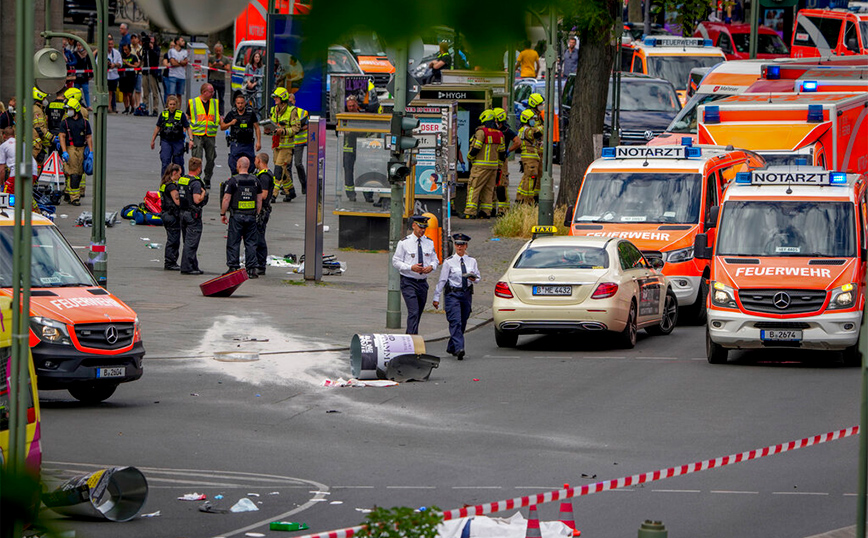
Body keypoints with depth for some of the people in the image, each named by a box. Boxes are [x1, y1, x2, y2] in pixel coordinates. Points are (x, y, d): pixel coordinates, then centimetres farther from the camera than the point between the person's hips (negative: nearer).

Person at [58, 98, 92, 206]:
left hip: (82, 149, 3)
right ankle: (74, 197, -10)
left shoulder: (85, 123, 10)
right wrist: (64, 152, -12)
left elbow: (89, 137, 10)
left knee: (80, 173, 5)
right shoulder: (66, 122, 5)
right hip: (70, 149, -3)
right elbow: (62, 137, 0)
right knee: (73, 174, -10)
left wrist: (91, 152, 2)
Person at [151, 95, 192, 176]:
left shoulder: (181, 115, -2)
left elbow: (188, 128, 0)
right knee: (165, 162, -8)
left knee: (178, 162, 6)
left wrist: (191, 140, -11)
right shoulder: (163, 114, 4)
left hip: (178, 141, -1)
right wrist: (152, 140, 18)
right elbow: (158, 128, 14)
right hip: (166, 141, 1)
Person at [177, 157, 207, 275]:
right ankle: (187, 268, -7)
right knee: (191, 243, -5)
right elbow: (197, 200, -24)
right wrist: (204, 193, -7)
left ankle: (194, 266, 20)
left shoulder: (181, 180, 9)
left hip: (183, 212, 9)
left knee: (188, 242, 14)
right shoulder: (196, 182, -17)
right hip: (193, 215, -9)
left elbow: (177, 197, 14)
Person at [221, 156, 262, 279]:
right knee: (251, 243, 7)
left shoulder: (233, 181, -8)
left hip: (236, 216, -4)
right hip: (251, 216, 4)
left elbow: (226, 199, -9)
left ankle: (233, 267, 2)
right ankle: (251, 269, 4)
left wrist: (222, 214, 2)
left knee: (233, 243, 3)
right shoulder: (255, 181, 5)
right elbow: (259, 200, 9)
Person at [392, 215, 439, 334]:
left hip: (423, 283, 5)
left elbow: (434, 259, 17)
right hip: (408, 283, -5)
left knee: (418, 314, 12)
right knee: (413, 312, -18)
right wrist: (411, 268, -19)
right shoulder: (404, 243, -5)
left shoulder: (429, 242, 9)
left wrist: (431, 266, -8)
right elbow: (396, 262, -4)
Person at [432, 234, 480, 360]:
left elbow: (478, 277, 16)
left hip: (466, 294, 4)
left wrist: (474, 278, -9)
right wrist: (436, 297, -4)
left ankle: (451, 348, 25)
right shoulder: (449, 262, -2)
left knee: (462, 323, 8)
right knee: (456, 322, -16)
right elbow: (442, 280, -2)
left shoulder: (471, 261, 8)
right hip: (452, 294, -4)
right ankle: (459, 349, -26)